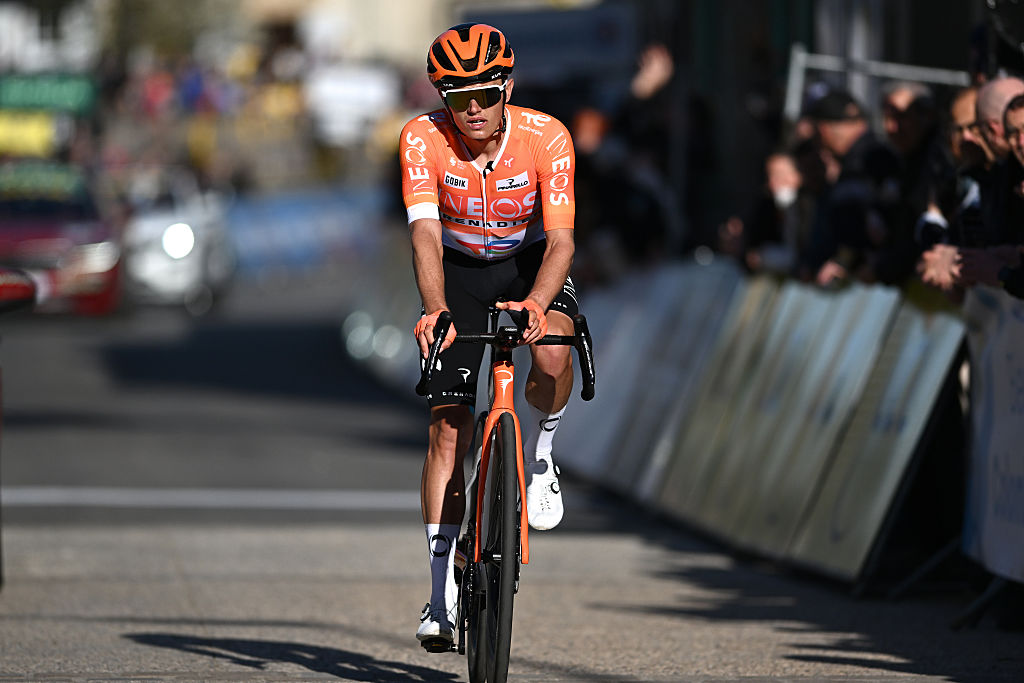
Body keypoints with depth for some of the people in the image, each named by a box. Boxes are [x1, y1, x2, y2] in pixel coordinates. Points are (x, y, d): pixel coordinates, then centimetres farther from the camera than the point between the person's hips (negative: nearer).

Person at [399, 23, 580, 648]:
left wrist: (536, 303, -52)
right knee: (448, 427, -8)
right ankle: (443, 595, -4)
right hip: (458, 272, 1)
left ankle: (541, 456, -1)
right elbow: (425, 231, -34)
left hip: (530, 264, -1)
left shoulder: (546, 138, -26)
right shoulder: (424, 139, -24)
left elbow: (561, 238, -32)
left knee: (552, 359, -34)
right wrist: (435, 309, -52)